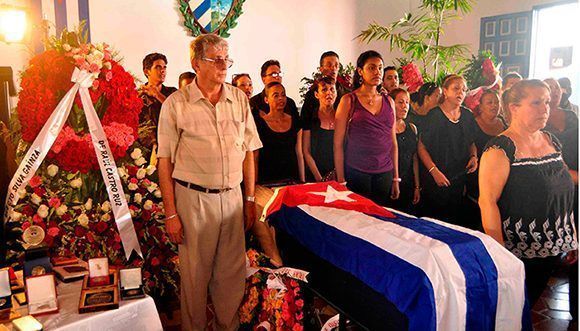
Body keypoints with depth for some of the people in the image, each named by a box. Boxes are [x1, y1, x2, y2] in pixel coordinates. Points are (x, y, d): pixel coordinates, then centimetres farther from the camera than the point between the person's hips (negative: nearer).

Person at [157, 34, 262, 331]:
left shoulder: (239, 99, 6)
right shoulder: (176, 103, -4)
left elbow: (248, 152, 10)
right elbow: (165, 162, -4)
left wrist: (250, 198, 9)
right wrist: (171, 214, -6)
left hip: (232, 196, 3)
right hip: (193, 198, -3)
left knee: (232, 273, 12)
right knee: (195, 273, 10)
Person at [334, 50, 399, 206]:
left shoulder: (389, 101, 11)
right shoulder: (349, 101, -1)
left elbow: (393, 142, 13)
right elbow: (338, 144, -4)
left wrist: (396, 178, 11)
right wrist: (341, 180, -8)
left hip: (384, 174, 4)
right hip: (356, 173, -4)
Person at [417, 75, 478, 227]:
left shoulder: (468, 116, 7)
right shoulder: (434, 115, -10)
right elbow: (422, 147, -10)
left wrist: (474, 156, -1)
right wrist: (434, 171, -18)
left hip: (459, 179, 5)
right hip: (435, 180, -5)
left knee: (456, 218, 13)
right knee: (433, 218, 1)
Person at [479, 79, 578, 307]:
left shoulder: (552, 141, 8)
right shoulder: (500, 150, -16)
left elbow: (563, 195, 16)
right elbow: (487, 202, -20)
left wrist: (572, 238, 15)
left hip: (552, 248, 7)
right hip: (516, 251, -7)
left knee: (529, 304, 19)